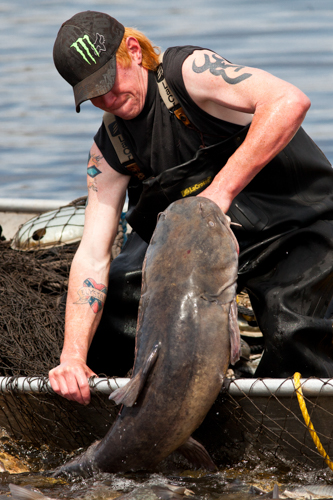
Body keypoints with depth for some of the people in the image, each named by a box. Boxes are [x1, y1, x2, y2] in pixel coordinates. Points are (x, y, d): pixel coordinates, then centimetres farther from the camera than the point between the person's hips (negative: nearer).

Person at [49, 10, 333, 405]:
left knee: (293, 339, -27)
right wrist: (73, 357, -22)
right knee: (116, 290, -7)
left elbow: (290, 102, -38)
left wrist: (220, 191, -39)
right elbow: (91, 256, -9)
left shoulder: (188, 72, -22)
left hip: (299, 221, -6)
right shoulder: (109, 150, -4)